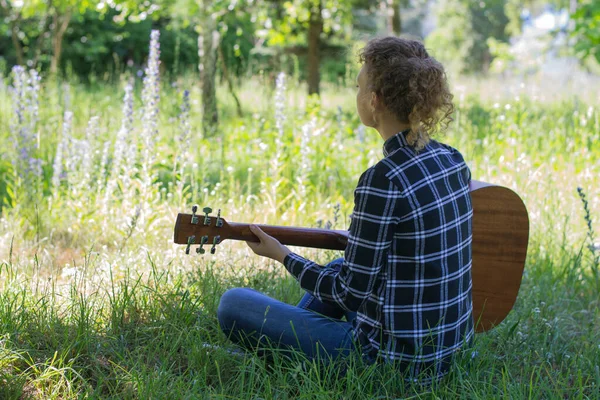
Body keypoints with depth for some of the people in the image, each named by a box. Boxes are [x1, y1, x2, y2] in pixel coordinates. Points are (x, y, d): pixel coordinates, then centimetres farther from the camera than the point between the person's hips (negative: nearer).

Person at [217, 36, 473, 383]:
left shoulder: (383, 180, -24)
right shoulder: (453, 160, 1)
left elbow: (352, 292, -18)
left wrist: (283, 255, -4)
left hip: (395, 361, -8)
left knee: (233, 305, 1)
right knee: (334, 267, 34)